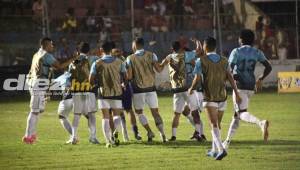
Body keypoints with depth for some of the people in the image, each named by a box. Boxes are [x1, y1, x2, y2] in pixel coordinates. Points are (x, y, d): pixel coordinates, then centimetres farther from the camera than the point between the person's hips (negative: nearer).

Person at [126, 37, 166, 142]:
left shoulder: (130, 58, -6)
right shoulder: (151, 55, -1)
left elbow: (129, 76, -9)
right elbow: (159, 69, -4)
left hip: (138, 89, -2)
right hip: (151, 87, 2)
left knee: (139, 112, 12)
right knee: (155, 112, 7)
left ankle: (149, 132, -3)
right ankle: (162, 133, -8)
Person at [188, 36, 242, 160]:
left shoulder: (201, 61, -5)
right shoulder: (223, 61, 7)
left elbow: (197, 79, -10)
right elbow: (230, 77, -3)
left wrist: (191, 89, 9)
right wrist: (236, 93, -6)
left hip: (210, 98, -5)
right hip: (222, 97, 5)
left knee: (214, 125, -11)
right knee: (217, 124, 19)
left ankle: (221, 149, -29)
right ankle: (214, 150, 29)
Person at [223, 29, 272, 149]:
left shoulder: (236, 52, -6)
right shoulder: (257, 53, 7)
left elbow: (229, 69, -12)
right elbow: (268, 67, 4)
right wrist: (261, 79, 17)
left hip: (239, 86, -6)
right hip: (251, 87, 6)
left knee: (242, 113, -16)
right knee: (236, 114, 17)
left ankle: (261, 123, -46)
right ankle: (228, 141, 20)